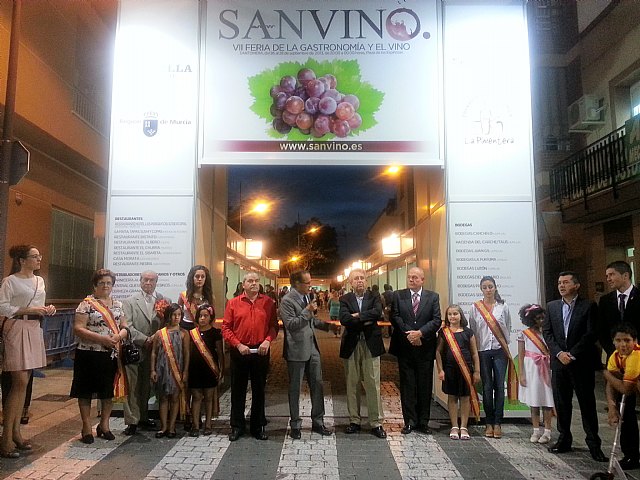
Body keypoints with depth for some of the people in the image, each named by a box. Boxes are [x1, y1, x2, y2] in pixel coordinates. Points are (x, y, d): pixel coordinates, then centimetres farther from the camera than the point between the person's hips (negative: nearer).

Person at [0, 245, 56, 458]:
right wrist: (29, 310, -19)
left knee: (24, 382, 9)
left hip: (34, 330, 7)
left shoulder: (39, 280, 13)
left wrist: (47, 310, 0)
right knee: (20, 381, -10)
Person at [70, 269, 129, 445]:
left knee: (109, 391, 12)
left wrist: (119, 336, -12)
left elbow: (125, 327, 10)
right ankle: (87, 427, 18)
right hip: (89, 355, -5)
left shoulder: (118, 304, 10)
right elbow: (78, 329, -14)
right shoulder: (87, 304, -5)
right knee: (86, 391, 4)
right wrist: (101, 338, -21)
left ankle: (104, 425, 27)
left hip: (112, 355, 5)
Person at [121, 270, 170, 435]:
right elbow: (128, 326, -6)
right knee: (132, 387, 0)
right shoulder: (130, 301, 2)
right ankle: (132, 421, 7)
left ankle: (143, 417, 24)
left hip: (153, 350, 2)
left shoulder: (164, 301, 6)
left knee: (146, 386, 12)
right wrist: (144, 339, -14)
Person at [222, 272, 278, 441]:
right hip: (239, 351, 0)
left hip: (261, 351, 1)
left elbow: (274, 325, 3)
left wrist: (268, 340, -14)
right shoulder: (233, 303, 1)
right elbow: (226, 328, -1)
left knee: (259, 390, 11)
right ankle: (237, 426, 23)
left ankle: (258, 426, 24)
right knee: (238, 390, 10)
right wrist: (238, 345, -12)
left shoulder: (268, 302, 2)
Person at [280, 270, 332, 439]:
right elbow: (290, 325, -22)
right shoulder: (287, 301, -15)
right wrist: (307, 311, -26)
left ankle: (318, 422, 25)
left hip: (312, 348, 7)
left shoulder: (308, 296, 8)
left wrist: (326, 325, 8)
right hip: (297, 350, -7)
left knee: (317, 385, 12)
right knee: (295, 389, 7)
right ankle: (295, 425, 22)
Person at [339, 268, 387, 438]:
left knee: (373, 385, 1)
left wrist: (358, 316, -13)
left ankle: (376, 423, 10)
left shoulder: (374, 297, 6)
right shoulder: (345, 299, 4)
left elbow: (377, 312, -15)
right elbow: (344, 319, -13)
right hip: (351, 346, 1)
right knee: (352, 385, 9)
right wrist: (366, 321, -13)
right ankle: (354, 421, 21)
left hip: (371, 345, 0)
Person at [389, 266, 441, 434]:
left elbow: (437, 320, -4)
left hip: (425, 348, 0)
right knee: (407, 386, 5)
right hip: (405, 348, 0)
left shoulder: (433, 297, 4)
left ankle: (423, 421, 19)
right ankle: (410, 421, 14)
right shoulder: (398, 296, 4)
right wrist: (409, 335, -13)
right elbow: (395, 318, -3)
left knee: (425, 386, 7)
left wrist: (420, 333, -16)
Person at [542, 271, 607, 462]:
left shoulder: (588, 306, -2)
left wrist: (572, 354, -13)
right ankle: (564, 439, 20)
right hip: (559, 362, 4)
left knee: (587, 403, 2)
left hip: (582, 362, -4)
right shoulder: (552, 306, 10)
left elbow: (591, 334, -8)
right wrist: (559, 353, -7)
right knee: (561, 403, 9)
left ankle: (594, 444, 11)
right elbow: (547, 332, 6)